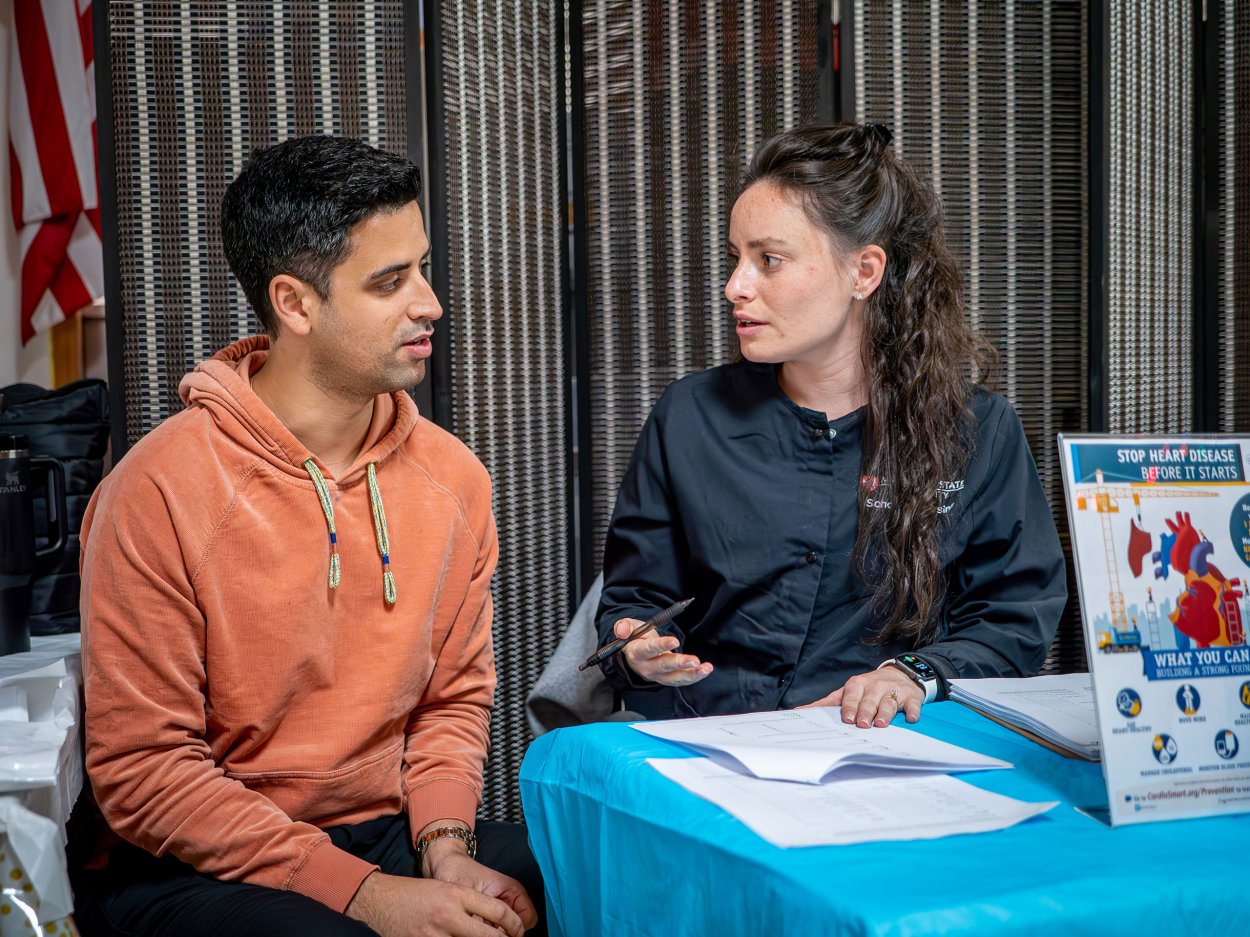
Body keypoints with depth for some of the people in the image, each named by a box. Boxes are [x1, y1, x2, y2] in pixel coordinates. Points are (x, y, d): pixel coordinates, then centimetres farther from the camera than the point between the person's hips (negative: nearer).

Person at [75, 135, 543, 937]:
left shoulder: (453, 477, 2)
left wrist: (444, 846, -10)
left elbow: (455, 697, 9)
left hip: (386, 834, 5)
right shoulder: (160, 492, -15)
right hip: (191, 869, -4)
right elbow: (141, 775, -14)